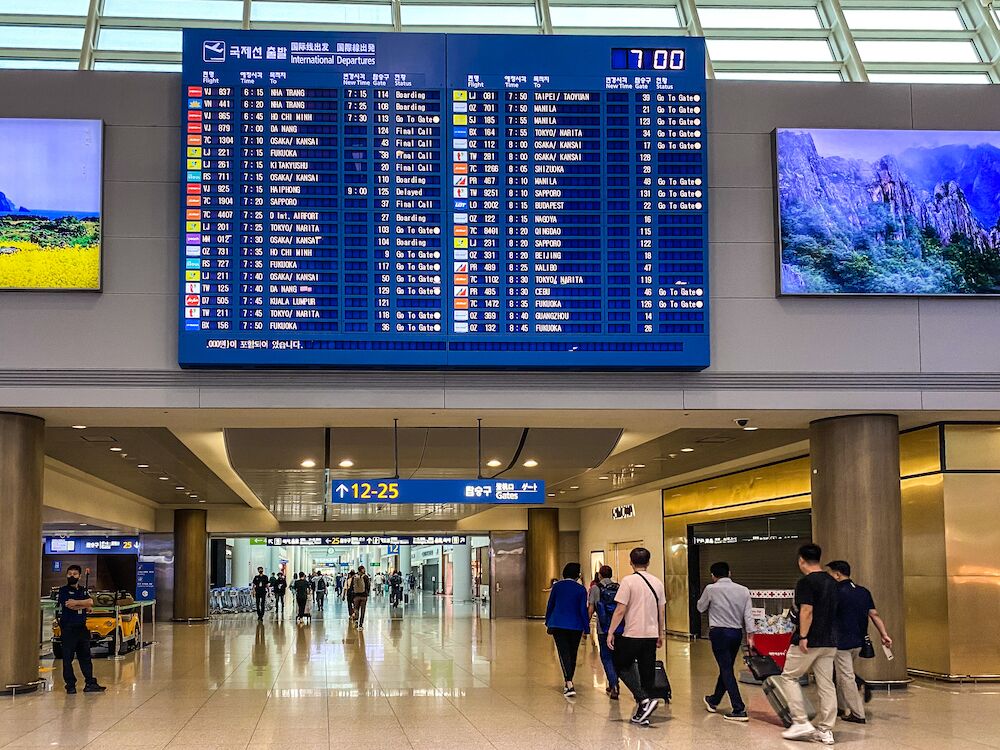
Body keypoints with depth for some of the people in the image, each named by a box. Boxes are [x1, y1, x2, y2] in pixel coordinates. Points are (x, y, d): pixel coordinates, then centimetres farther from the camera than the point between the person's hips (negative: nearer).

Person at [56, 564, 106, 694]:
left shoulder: (84, 591, 14)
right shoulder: (63, 591, -2)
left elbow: (90, 602, -4)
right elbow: (69, 605, -17)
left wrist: (76, 603, -16)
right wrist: (84, 604, -7)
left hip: (82, 628, 5)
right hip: (68, 629, -5)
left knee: (85, 656, 8)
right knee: (67, 658, -1)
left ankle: (90, 683, 12)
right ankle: (70, 685, 4)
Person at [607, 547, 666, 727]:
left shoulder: (628, 581, -9)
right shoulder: (657, 582, 8)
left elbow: (620, 610, -12)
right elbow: (661, 612, 14)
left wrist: (611, 632, -6)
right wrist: (661, 634, 24)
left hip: (632, 634, -5)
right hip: (651, 635, 5)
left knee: (622, 667, 9)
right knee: (647, 673, 10)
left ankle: (644, 700, -8)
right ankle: (642, 715, 13)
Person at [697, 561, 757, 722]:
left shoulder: (711, 589, -6)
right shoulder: (743, 590, 5)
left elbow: (701, 608, 8)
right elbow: (748, 614, 0)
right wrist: (750, 635, -1)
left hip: (719, 632, -5)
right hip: (737, 633, 5)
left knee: (726, 670, -4)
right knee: (726, 668, 19)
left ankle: (739, 710, -12)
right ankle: (714, 701, 38)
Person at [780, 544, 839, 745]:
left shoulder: (806, 582, -13)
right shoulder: (831, 582, 12)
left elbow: (807, 611, -20)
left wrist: (803, 637, -18)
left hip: (809, 642, -7)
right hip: (829, 641, 7)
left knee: (789, 676, 7)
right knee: (826, 684, 7)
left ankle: (801, 723, 1)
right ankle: (825, 730, 8)